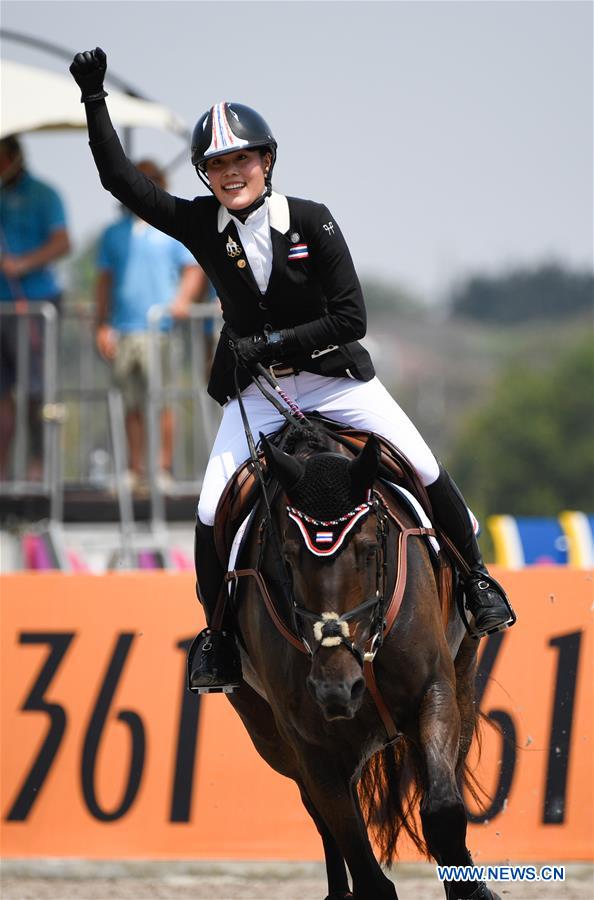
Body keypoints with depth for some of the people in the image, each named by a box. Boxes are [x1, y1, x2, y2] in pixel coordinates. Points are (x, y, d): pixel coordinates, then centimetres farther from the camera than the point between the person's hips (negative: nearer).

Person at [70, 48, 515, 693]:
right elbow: (122, 180, -9)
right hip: (253, 392, 1)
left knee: (426, 470, -10)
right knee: (212, 514, -12)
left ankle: (474, 578, 14)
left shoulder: (311, 223, -12)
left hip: (333, 378, -1)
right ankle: (219, 631, 10)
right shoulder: (199, 226, -5)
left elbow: (351, 319, -13)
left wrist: (276, 340, -21)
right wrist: (94, 100, -16)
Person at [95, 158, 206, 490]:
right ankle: (135, 468, 8)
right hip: (123, 330, 3)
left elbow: (194, 270, 3)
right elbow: (105, 280, 16)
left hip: (159, 329, -3)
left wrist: (182, 299, -16)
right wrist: (103, 325, 8)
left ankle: (164, 466, -4)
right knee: (133, 403, 4)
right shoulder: (115, 234, 16)